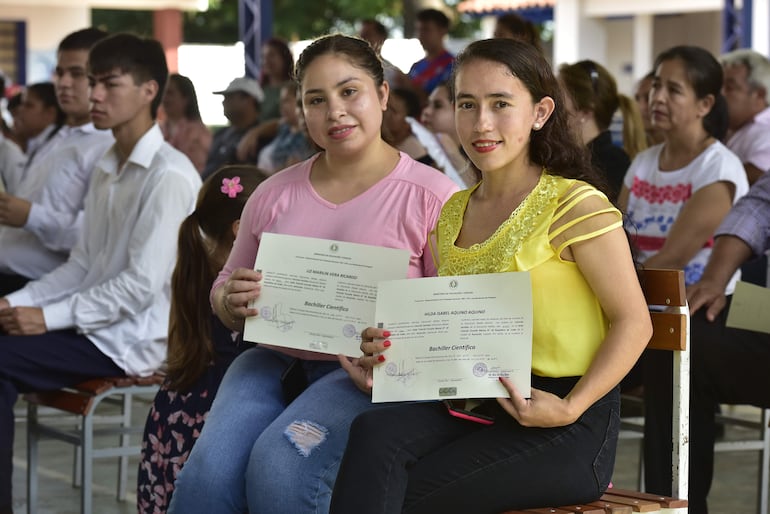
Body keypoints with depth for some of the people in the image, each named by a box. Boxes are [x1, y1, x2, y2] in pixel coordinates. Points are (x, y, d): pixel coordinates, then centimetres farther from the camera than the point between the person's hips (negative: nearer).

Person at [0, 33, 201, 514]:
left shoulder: (170, 176, -15)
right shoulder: (107, 169, 14)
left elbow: (142, 285, -20)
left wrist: (49, 317, -19)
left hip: (133, 340, -9)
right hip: (98, 325, 9)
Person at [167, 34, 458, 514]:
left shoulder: (430, 195, 1)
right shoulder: (274, 195, 16)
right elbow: (225, 288, 24)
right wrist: (232, 301, -1)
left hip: (367, 370, -4)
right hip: (275, 358, 4)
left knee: (280, 466, -31)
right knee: (211, 470, -25)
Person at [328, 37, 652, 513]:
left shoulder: (574, 206, -6)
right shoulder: (454, 214, 15)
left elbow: (633, 323, -8)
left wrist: (569, 408, -20)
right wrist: (394, 349, 3)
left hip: (567, 425, -6)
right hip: (472, 408, 6)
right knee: (375, 432, -25)